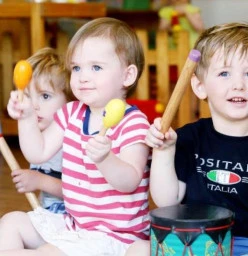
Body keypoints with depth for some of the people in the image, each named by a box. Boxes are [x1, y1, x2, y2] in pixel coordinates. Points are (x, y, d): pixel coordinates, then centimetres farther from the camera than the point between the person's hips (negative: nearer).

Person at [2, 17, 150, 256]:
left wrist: (104, 159, -48)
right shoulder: (71, 113, 5)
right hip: (73, 223, 8)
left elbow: (130, 182, -29)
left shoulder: (133, 123, -17)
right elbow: (39, 153, 8)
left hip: (113, 235, -8)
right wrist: (27, 118, -6)